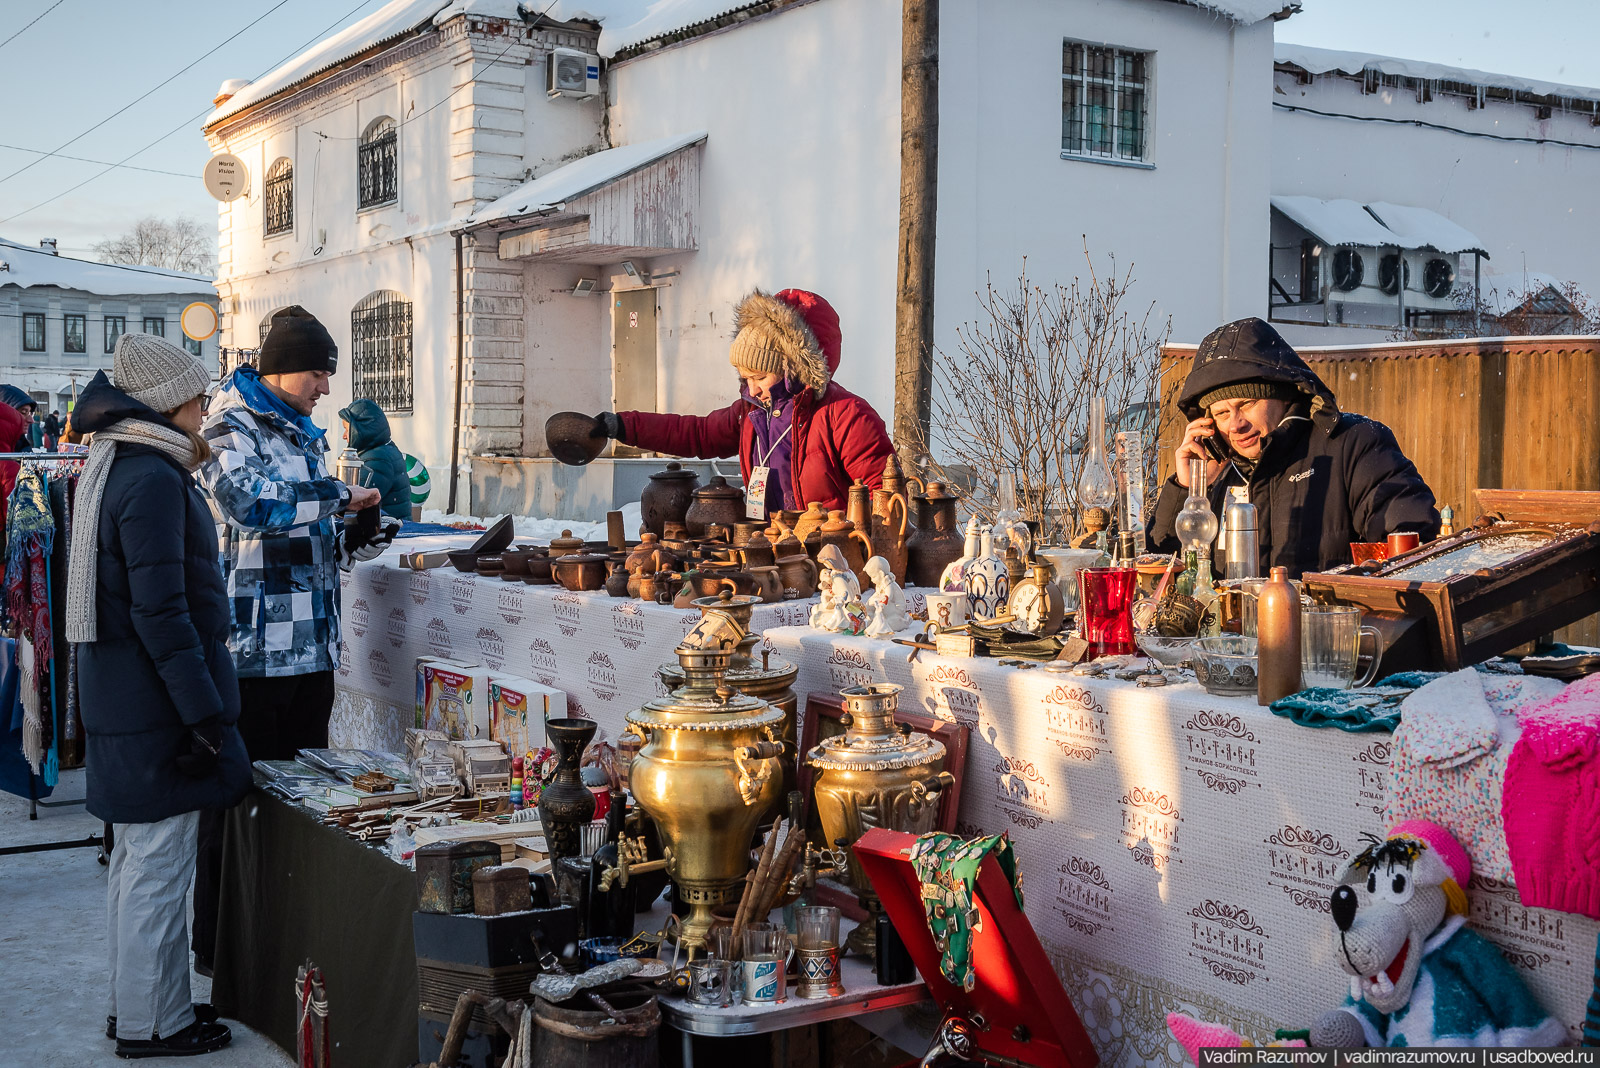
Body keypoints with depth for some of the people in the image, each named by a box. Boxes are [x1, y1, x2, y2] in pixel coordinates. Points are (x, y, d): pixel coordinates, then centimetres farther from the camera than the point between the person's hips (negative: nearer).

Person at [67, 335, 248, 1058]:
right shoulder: (153, 479, -18)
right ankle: (153, 1025, 10)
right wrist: (204, 709, -20)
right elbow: (160, 608, -22)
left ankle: (134, 1004, 30)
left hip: (119, 697, 10)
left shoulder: (111, 466, 13)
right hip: (156, 701, -10)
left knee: (134, 858, 18)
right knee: (158, 865, 0)